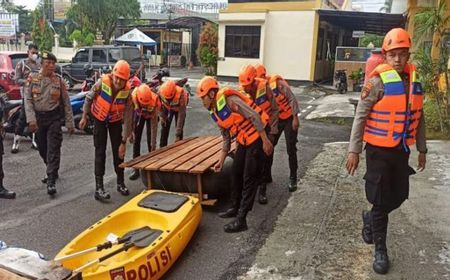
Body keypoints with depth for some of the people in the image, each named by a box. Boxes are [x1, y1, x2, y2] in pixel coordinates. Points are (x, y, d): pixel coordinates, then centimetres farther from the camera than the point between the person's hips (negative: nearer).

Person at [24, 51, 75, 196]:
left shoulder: (58, 80, -1)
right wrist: (31, 119, -14)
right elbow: (28, 100, -3)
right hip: (38, 117, 2)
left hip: (54, 118, -2)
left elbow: (66, 103, 1)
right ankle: (52, 171, 36)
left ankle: (51, 181, -6)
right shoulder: (32, 78, 0)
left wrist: (70, 123, -1)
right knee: (42, 149, 13)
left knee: (53, 149, -7)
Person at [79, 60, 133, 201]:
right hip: (99, 119, -1)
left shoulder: (127, 92, -23)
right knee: (100, 152, -5)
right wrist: (84, 117, -4)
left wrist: (124, 142, -19)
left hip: (115, 120, 2)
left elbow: (128, 118, -19)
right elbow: (89, 99, -8)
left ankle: (120, 183, 18)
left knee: (118, 151, 3)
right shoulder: (102, 83, -27)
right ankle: (99, 187, -4)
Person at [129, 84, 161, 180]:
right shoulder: (133, 96, -37)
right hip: (139, 113, 2)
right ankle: (135, 168, 2)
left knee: (150, 139, -8)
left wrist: (153, 145, -31)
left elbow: (154, 125, -33)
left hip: (151, 114, -2)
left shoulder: (154, 101, -39)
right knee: (136, 138, -3)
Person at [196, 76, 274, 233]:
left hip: (256, 137, -9)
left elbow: (254, 116, -23)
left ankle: (241, 220, 1)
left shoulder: (228, 100, -21)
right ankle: (235, 208, 32)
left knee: (250, 179, -4)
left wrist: (265, 140, -22)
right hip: (243, 140, 9)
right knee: (236, 174, 16)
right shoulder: (215, 113, 7)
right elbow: (226, 138, 16)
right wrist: (221, 161, 17)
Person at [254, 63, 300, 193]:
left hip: (289, 118, -6)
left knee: (291, 150, -1)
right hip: (275, 119, 6)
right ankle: (267, 175, 20)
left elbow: (292, 99, -21)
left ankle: (293, 179, 11)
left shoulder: (277, 82, -23)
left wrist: (295, 118, -21)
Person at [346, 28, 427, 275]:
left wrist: (422, 149, 15)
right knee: (381, 200, 3)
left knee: (399, 195, 15)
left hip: (401, 150, 6)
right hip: (379, 150, -6)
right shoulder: (378, 81, -14)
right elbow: (360, 117, -13)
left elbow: (418, 118, 13)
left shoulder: (414, 80, 5)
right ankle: (380, 250, 19)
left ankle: (370, 218, 44)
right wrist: (354, 151, -16)